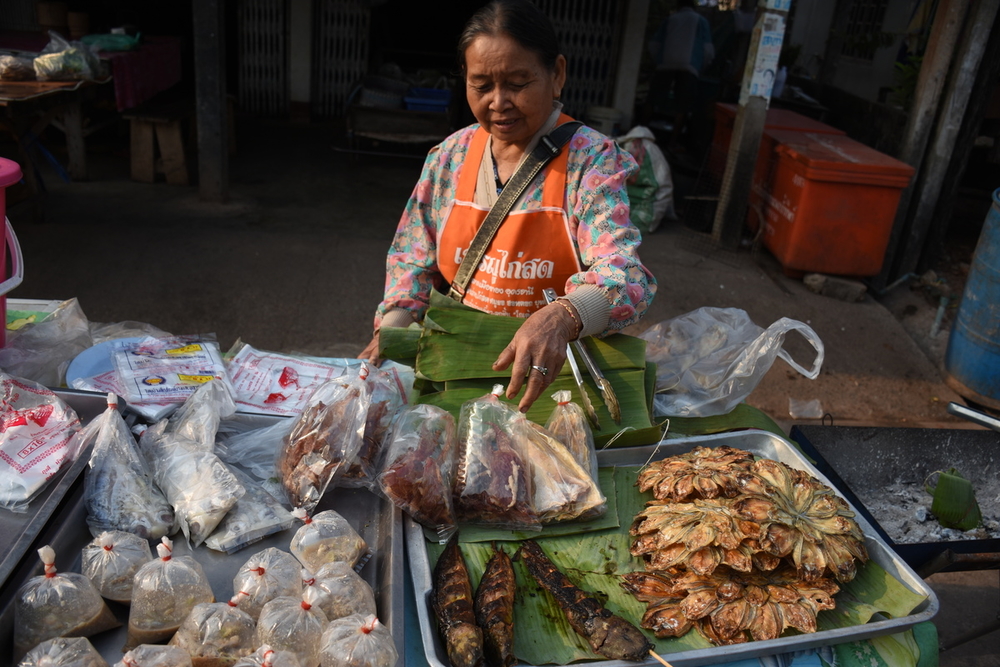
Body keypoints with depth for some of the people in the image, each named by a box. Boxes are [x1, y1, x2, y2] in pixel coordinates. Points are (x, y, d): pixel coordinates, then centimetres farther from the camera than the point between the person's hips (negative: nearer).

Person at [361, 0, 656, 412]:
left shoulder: (592, 160, -9)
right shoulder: (449, 157, 4)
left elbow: (623, 274, -22)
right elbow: (414, 259, 13)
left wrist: (561, 318, -44)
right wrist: (393, 323, -8)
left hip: (556, 372, -4)